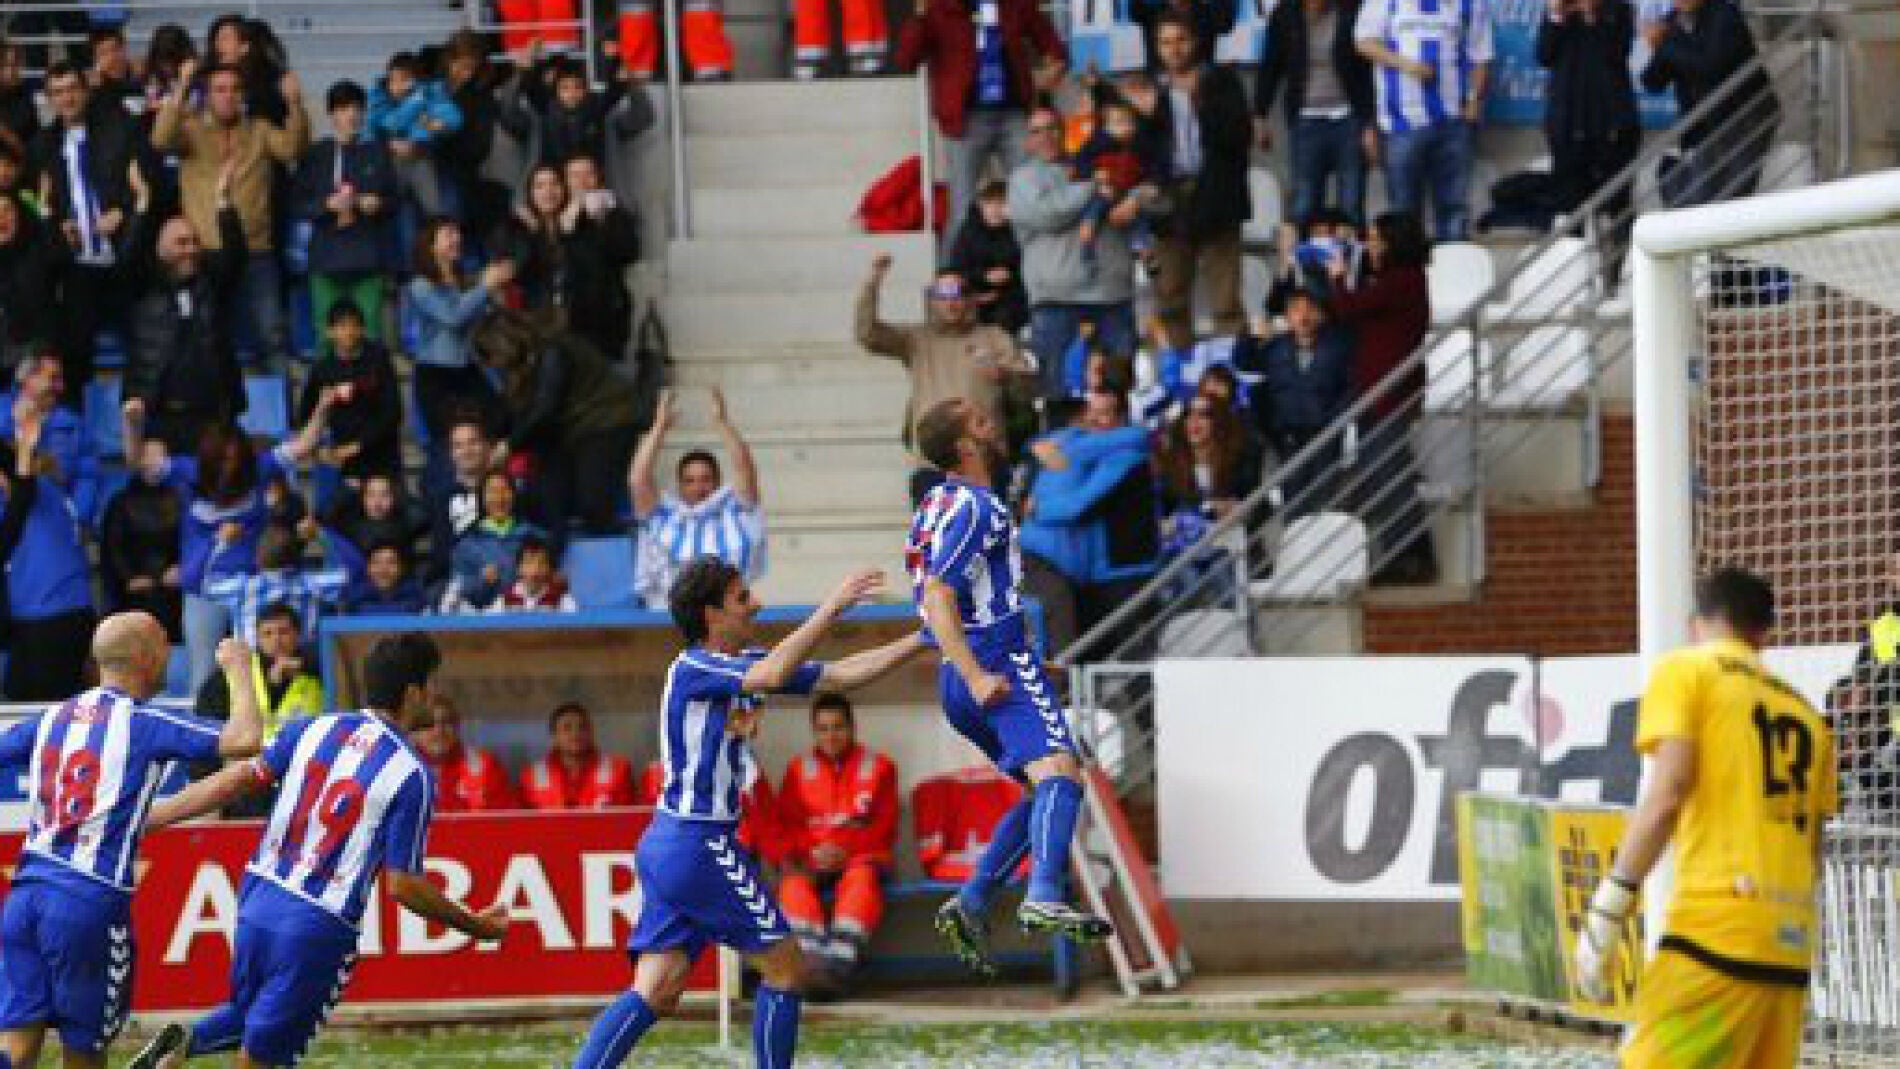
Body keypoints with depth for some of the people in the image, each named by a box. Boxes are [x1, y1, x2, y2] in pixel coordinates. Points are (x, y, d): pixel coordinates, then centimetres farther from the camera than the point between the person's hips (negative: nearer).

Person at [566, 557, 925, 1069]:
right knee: (786, 968, 1)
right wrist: (831, 608, -29)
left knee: (654, 994, 1)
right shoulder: (692, 669, -13)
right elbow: (772, 675, -33)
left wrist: (921, 640, 10)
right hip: (699, 846, -9)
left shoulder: (743, 664, 13)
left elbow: (839, 675, 14)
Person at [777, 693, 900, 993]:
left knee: (861, 877, -39)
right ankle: (812, 958, -50)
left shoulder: (878, 767, 10)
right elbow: (786, 824, 9)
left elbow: (885, 828, 4)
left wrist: (846, 850, -13)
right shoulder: (799, 770, 16)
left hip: (861, 856, -2)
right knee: (794, 883, -34)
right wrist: (812, 850, -12)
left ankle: (840, 961, -53)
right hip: (812, 861, 2)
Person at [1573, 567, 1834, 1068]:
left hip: (1716, 934, -7)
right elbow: (1811, 849, 19)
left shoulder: (1685, 671, 4)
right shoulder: (1803, 711, 22)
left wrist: (1607, 911, -11)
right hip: (1791, 948, 7)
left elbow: (1667, 796, -9)